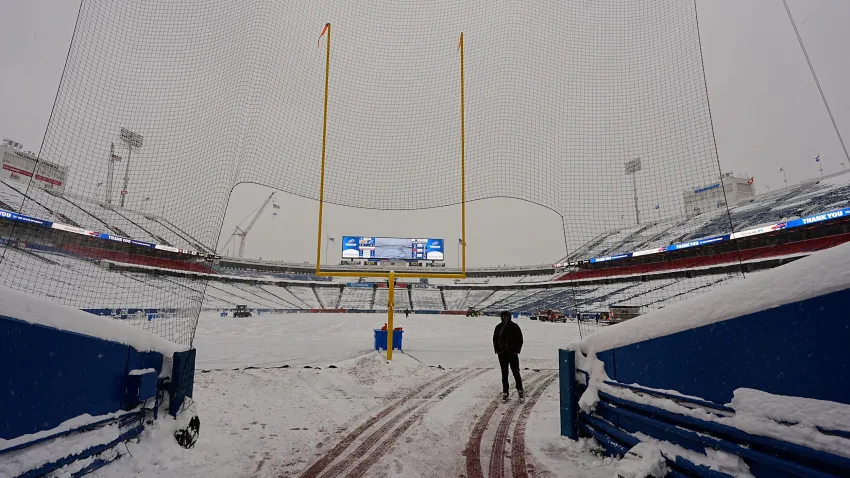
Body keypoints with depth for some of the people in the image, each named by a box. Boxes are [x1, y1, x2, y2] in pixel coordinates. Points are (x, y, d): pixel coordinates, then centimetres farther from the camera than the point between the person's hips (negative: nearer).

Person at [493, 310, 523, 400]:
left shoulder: (515, 327, -2)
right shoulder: (498, 327, 3)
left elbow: (520, 339, 2)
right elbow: (495, 339, 10)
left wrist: (517, 350, -6)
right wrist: (497, 350, 0)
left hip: (513, 353, -2)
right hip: (502, 353, 2)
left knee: (516, 373, 4)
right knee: (504, 374, 7)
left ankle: (520, 389, 21)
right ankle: (505, 392, 15)